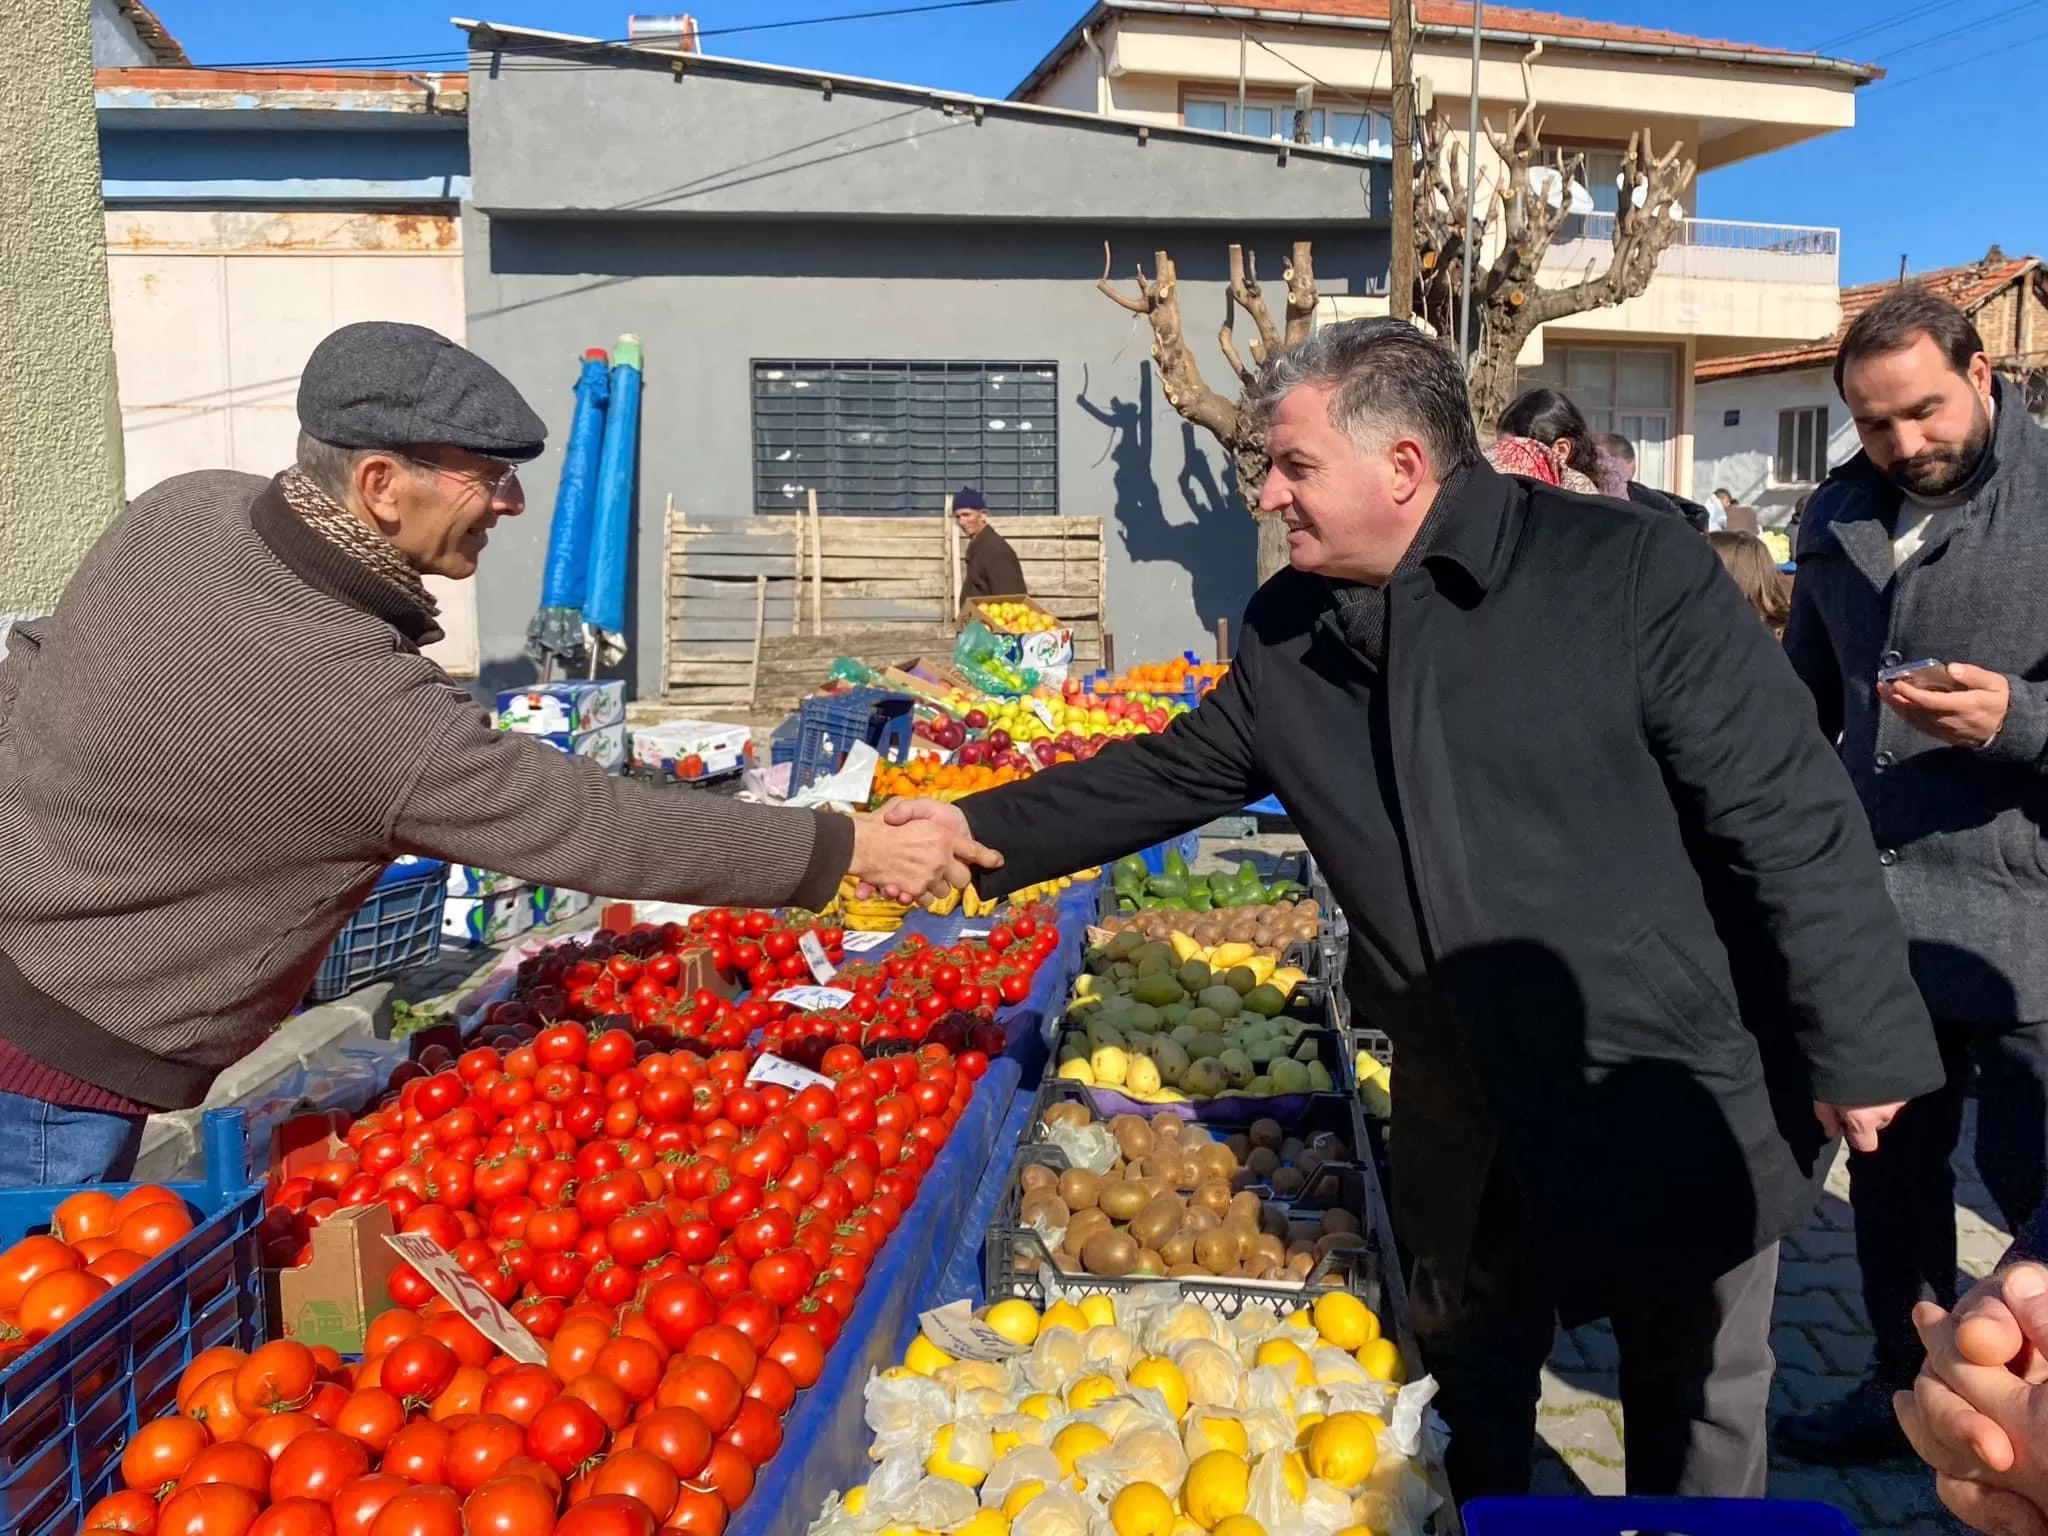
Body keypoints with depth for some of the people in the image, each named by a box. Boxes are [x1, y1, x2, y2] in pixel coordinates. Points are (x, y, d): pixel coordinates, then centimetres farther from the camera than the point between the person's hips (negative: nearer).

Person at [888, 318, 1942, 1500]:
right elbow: (1172, 777, 8)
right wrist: (980, 827, 4)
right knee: (1468, 1371, 24)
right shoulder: (1289, 635, -2)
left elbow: (1789, 816, -17)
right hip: (1464, 1096, 5)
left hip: (1676, 1085, -4)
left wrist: (1858, 1042, -15)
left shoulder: (1632, 573, -19)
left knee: (1695, 1393, 18)